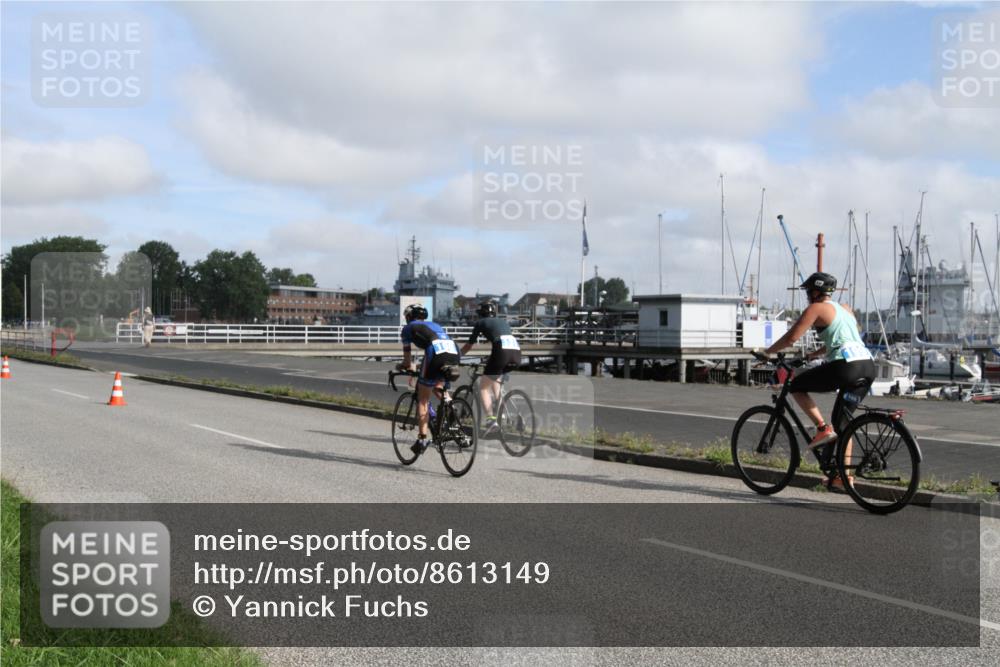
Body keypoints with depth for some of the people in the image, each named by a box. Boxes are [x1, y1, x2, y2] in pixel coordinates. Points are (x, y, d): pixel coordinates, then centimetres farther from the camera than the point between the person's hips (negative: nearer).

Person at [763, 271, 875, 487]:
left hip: (846, 366, -8)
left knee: (796, 386, 10)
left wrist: (768, 352, 7)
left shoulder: (816, 309, 2)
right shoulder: (845, 309, 26)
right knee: (842, 421, 18)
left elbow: (791, 337, -6)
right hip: (868, 366, 8)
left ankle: (823, 429, -3)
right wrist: (813, 355, 44)